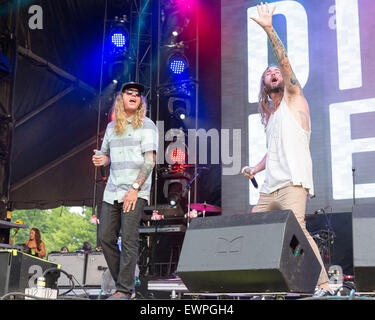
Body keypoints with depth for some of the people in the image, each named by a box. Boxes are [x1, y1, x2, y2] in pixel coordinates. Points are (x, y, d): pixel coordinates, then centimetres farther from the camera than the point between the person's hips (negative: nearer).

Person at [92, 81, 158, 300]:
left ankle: (125, 290, -2)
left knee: (129, 239, -9)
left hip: (135, 191, -6)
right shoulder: (112, 126, 16)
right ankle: (123, 280, 18)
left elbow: (150, 160, -8)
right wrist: (102, 160, 1)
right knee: (106, 237, 4)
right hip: (112, 191, 6)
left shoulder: (146, 125, -1)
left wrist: (135, 188, -16)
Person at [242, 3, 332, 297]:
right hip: (270, 186, 8)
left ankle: (322, 284, -17)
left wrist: (269, 30, -13)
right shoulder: (270, 115, 24)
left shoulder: (293, 99, 6)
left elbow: (285, 61, -7)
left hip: (292, 183, -8)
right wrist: (255, 169, 13)